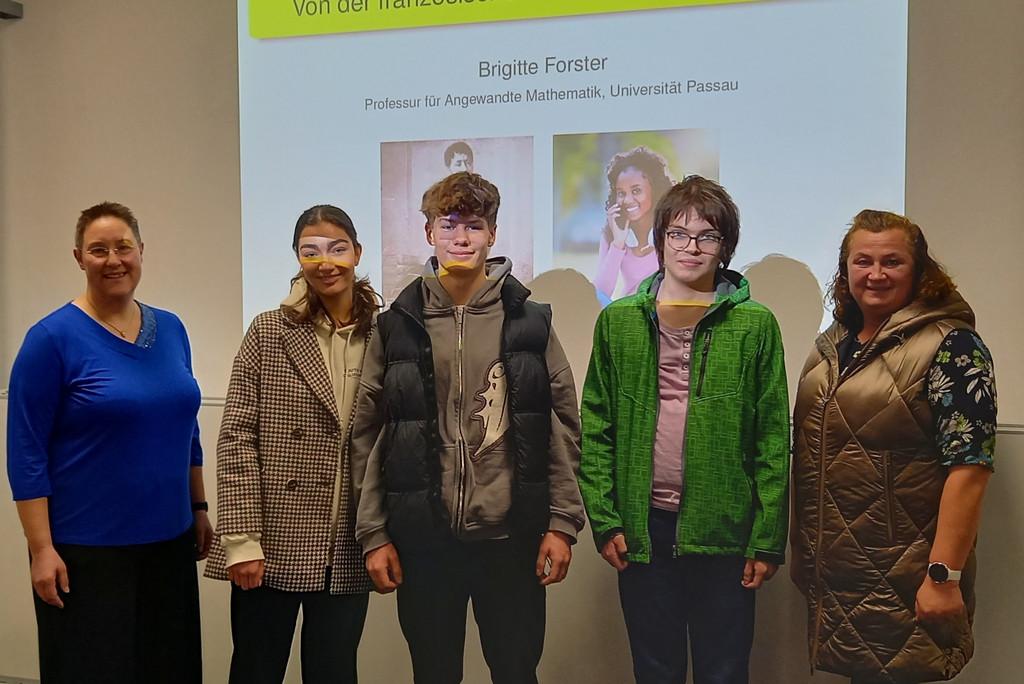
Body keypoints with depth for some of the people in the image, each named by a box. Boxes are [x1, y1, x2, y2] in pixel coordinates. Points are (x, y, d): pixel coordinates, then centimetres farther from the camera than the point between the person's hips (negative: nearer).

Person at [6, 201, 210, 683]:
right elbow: (26, 452, -10)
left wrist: (199, 507, 13)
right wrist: (42, 549, -13)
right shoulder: (53, 337, -10)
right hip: (86, 550, -5)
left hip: (169, 540, 5)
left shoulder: (171, 329, 6)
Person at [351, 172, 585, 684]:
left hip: (511, 535, 0)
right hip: (423, 537, 1)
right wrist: (373, 534, 0)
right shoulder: (397, 325, 3)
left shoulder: (530, 321, 2)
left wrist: (562, 522, -2)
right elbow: (367, 436, 3)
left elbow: (563, 428, 2)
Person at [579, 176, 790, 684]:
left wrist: (767, 540, -5)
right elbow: (597, 430, 4)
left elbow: (773, 441, -2)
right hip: (643, 529, 2)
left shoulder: (754, 326, 0)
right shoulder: (618, 322, 4)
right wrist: (604, 520, -3)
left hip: (724, 531, -1)